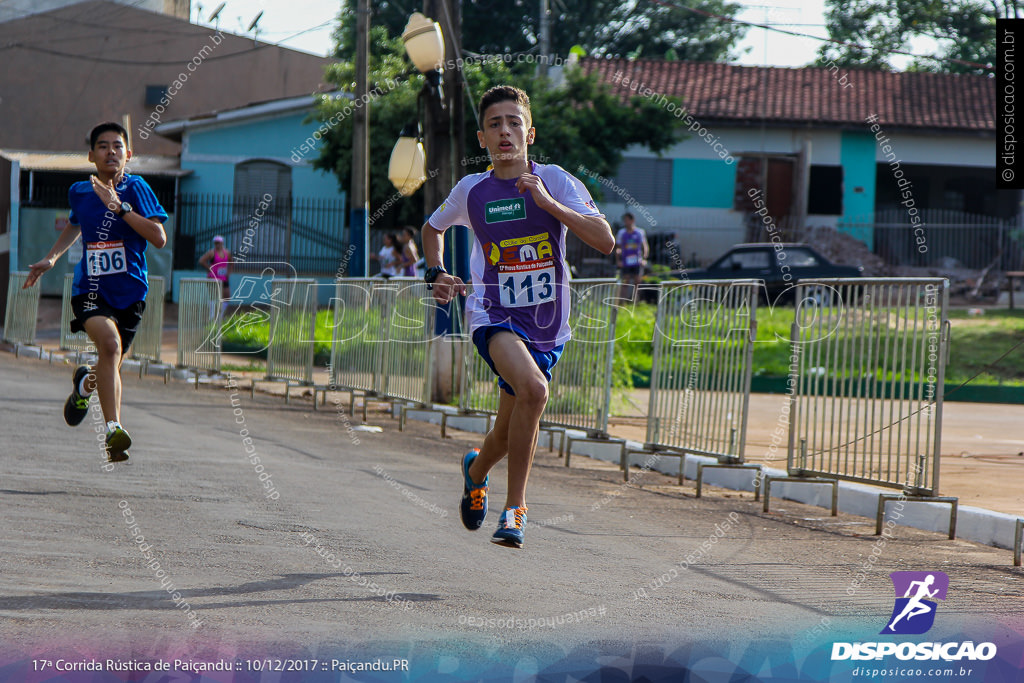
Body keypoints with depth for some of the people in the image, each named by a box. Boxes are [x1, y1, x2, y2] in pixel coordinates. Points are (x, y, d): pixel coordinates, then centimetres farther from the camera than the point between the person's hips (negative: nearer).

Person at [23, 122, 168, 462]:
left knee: (111, 365, 12)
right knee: (110, 342, -29)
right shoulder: (80, 192, 3)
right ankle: (114, 429, -31)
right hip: (90, 289, 0)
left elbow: (159, 238, -19)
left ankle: (86, 382, 51)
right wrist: (50, 259, 20)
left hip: (129, 290, 0)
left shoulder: (137, 189, -8)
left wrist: (120, 207, -25)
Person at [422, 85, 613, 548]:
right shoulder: (472, 190, -3)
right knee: (533, 389, -31)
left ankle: (477, 469, 47)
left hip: (546, 323, 2)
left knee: (509, 434, 12)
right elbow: (433, 228, 20)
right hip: (494, 315, -2)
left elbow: (605, 241, -18)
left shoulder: (554, 181, -8)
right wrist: (437, 274, 4)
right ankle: (516, 505, -20)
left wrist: (549, 203, -25)